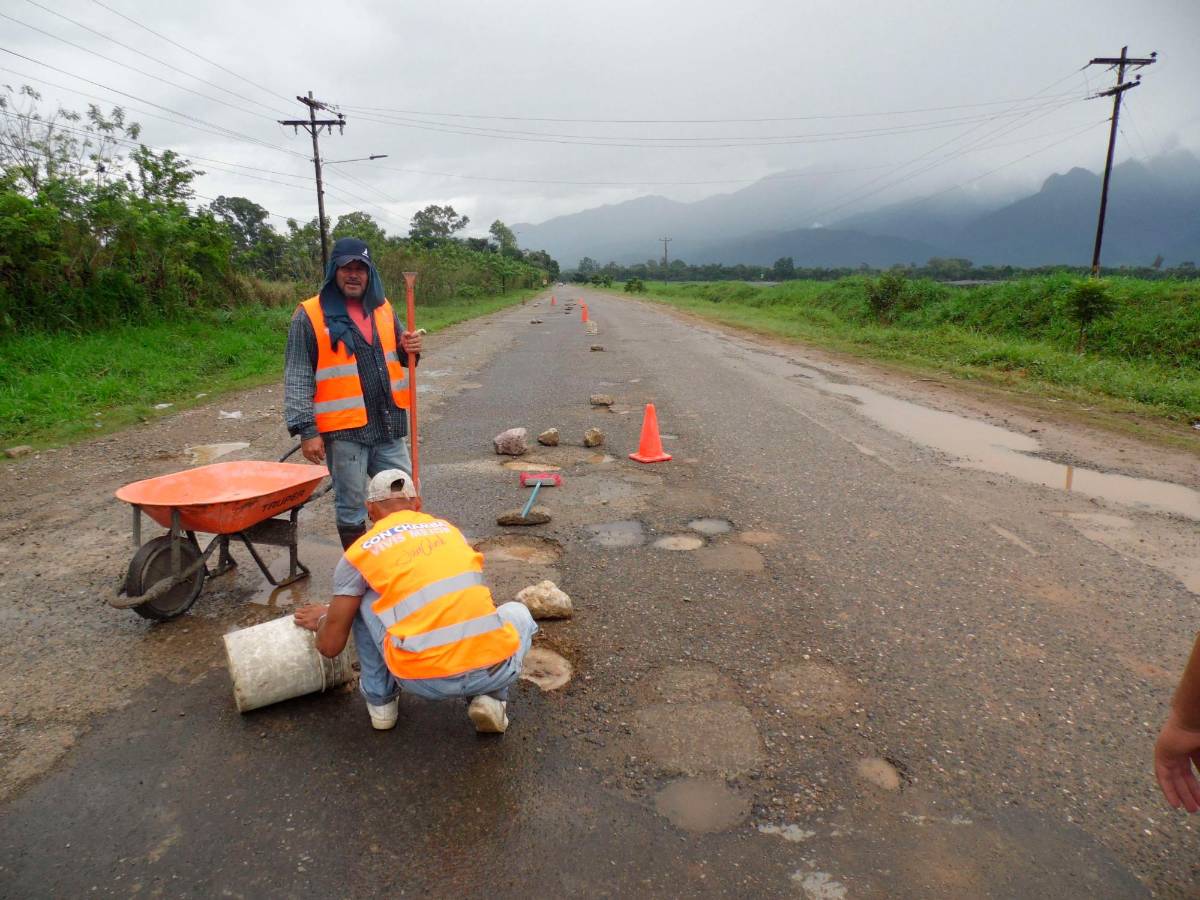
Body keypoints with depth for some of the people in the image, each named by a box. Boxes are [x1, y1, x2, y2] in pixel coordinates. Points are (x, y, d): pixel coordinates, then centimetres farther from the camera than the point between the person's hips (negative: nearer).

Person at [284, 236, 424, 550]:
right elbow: (297, 379, -5)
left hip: (388, 426, 5)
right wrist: (306, 430, -11)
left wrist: (409, 350, -1)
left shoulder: (383, 309, 11)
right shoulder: (310, 315, -4)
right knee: (351, 507, 7)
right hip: (343, 431, -4)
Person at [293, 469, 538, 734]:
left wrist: (323, 620, 38)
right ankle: (491, 698, 16)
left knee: (361, 599, 21)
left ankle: (380, 699, 29)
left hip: (424, 680, -1)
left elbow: (330, 646, 12)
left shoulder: (360, 552, 10)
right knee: (518, 613, 35)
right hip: (494, 670, 2)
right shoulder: (448, 529, 20)